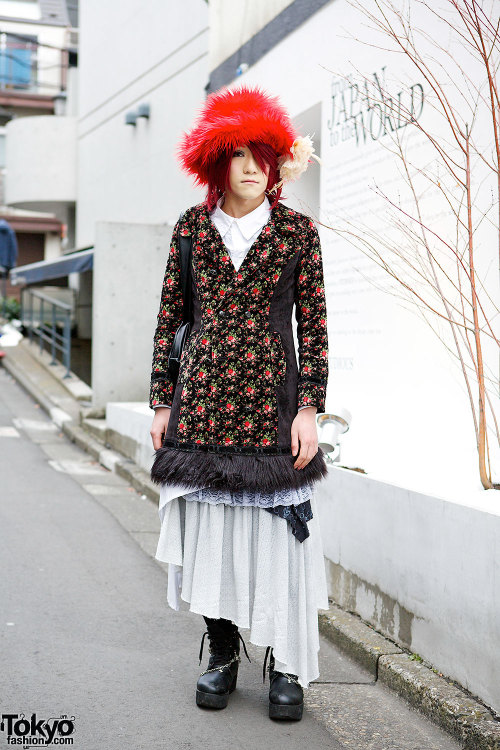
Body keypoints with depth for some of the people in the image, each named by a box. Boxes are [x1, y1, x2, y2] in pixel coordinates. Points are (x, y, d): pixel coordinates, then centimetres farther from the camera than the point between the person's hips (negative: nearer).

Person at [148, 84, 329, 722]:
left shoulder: (297, 231, 4)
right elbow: (169, 317, 9)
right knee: (208, 531, 6)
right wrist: (162, 402, 5)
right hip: (202, 400, 2)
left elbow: (313, 326, 2)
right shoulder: (192, 227, 8)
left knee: (279, 535, -1)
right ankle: (222, 653, 24)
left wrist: (309, 409, -5)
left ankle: (287, 667, 14)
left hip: (271, 401, -1)